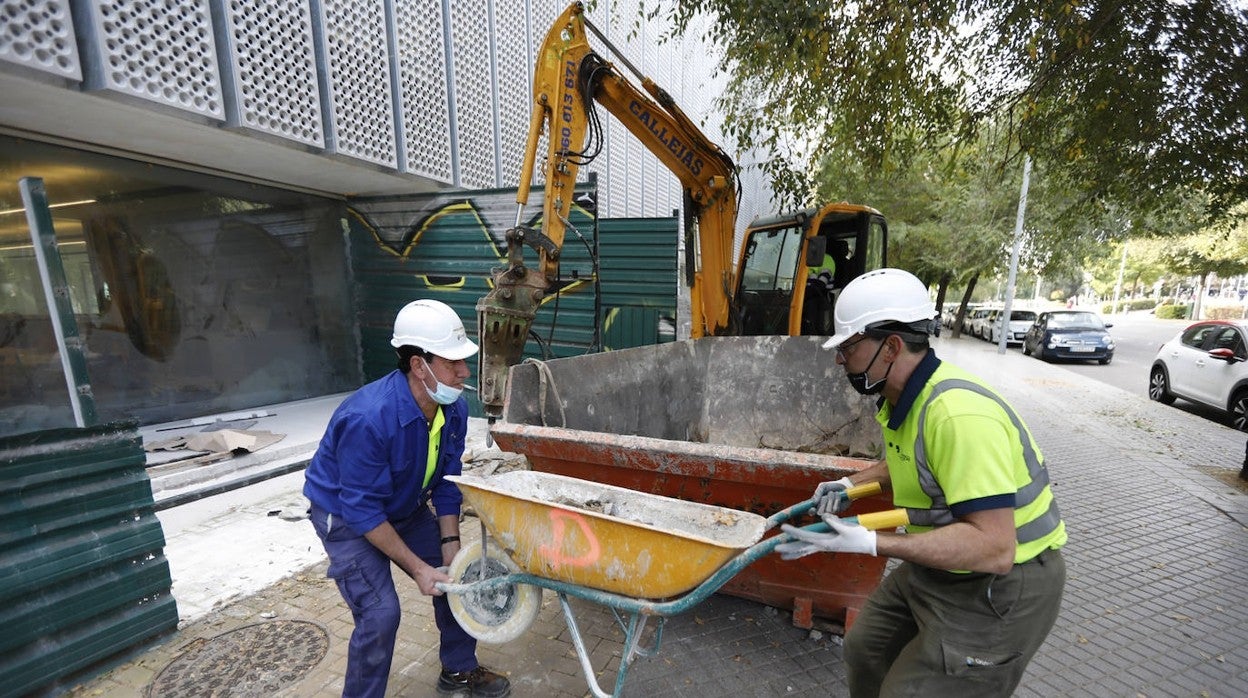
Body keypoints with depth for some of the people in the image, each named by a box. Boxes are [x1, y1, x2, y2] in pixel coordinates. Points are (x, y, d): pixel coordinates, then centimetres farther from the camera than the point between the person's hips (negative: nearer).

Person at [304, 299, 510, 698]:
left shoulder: (454, 409, -18)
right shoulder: (368, 419, -38)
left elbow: (447, 482, -7)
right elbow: (362, 510, -29)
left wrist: (450, 548, -11)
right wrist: (418, 568, -25)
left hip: (406, 508, 6)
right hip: (346, 517, -6)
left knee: (456, 577, 7)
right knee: (380, 613, -14)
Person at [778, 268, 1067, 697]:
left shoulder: (957, 414, -32)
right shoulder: (902, 396, -2)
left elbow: (993, 547, -33)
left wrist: (871, 544, -35)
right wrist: (852, 484, 4)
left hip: (1001, 586, -9)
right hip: (942, 567, 9)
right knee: (864, 649, 19)